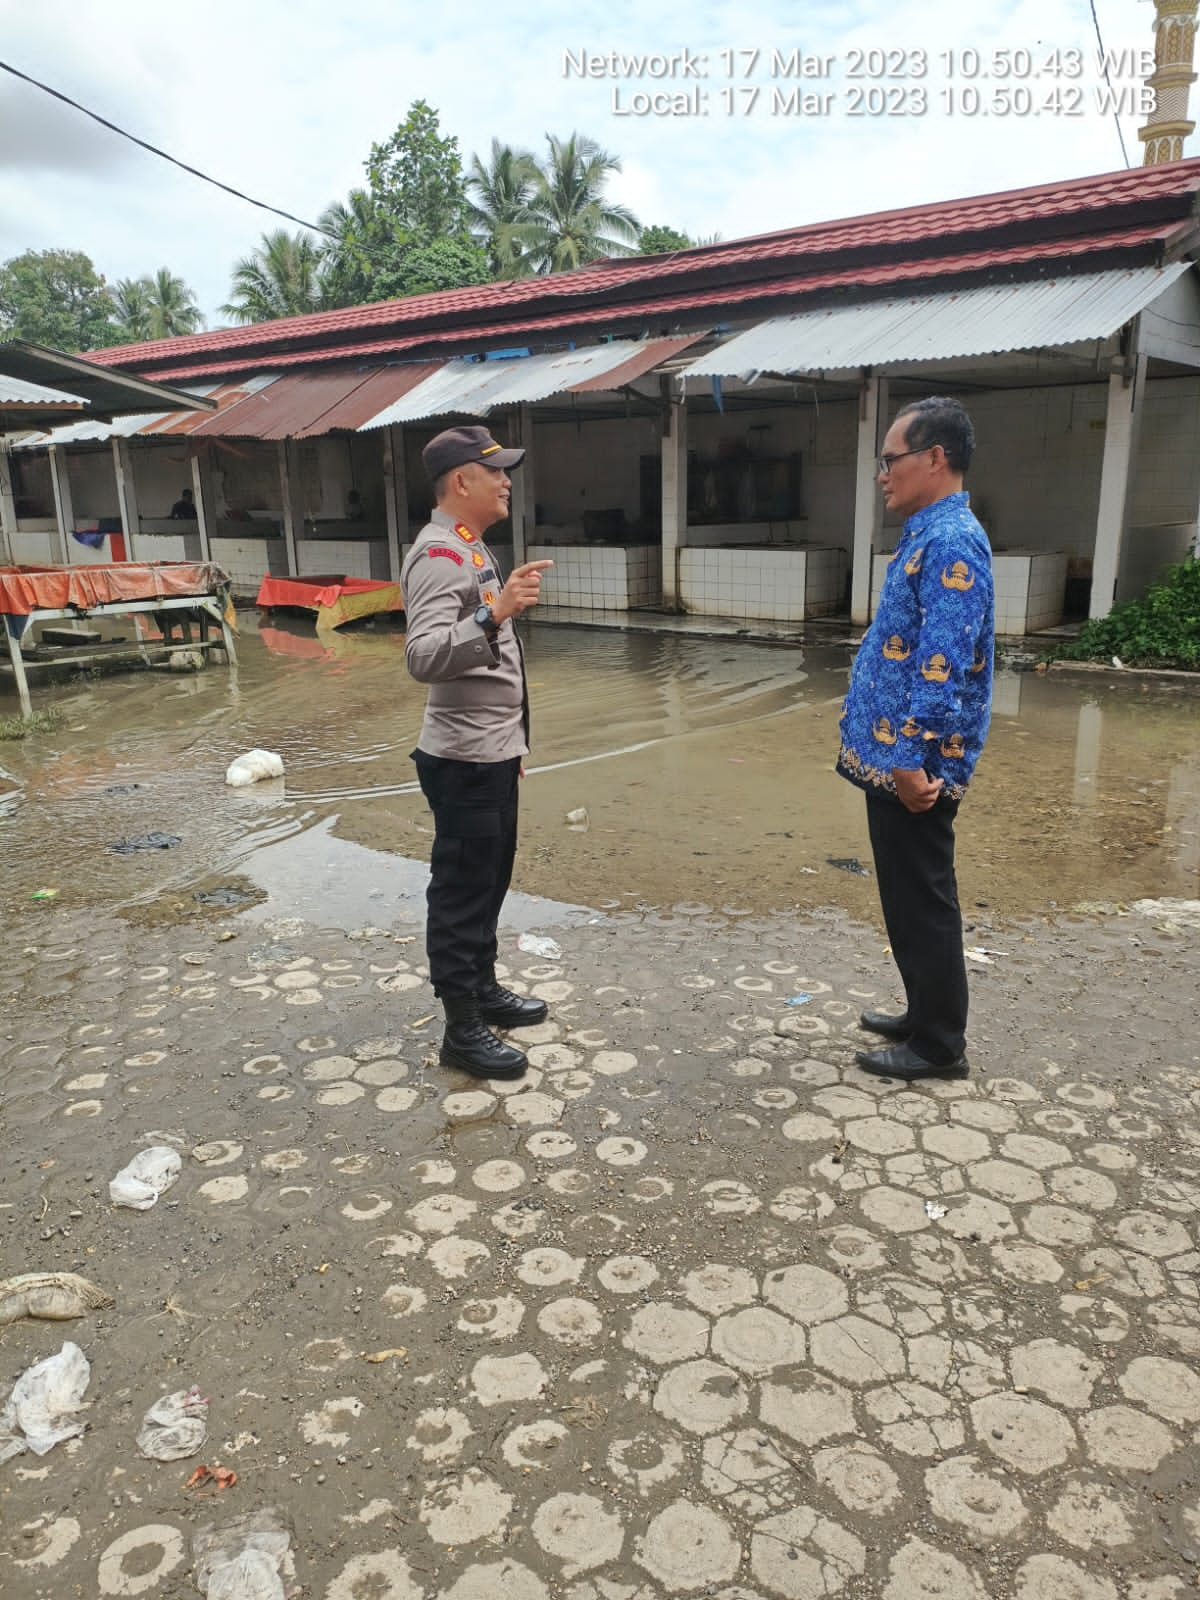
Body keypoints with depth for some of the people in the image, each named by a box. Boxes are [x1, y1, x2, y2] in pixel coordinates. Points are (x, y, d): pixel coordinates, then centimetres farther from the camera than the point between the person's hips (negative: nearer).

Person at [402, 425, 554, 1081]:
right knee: (462, 891, 0)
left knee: (489, 881, 20)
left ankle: (483, 989, 36)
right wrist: (495, 613, -46)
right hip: (464, 760, -10)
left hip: (493, 753, 10)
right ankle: (462, 1029, 12)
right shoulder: (439, 556, -18)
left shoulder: (470, 549, 14)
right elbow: (423, 657, -33)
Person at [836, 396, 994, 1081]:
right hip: (893, 755, 10)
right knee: (909, 898, 19)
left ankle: (940, 1045, 16)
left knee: (922, 902, 2)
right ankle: (926, 1015, 33)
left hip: (914, 766, -10)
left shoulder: (952, 543, -18)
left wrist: (910, 757, -25)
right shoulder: (930, 537, 14)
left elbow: (943, 665, -25)